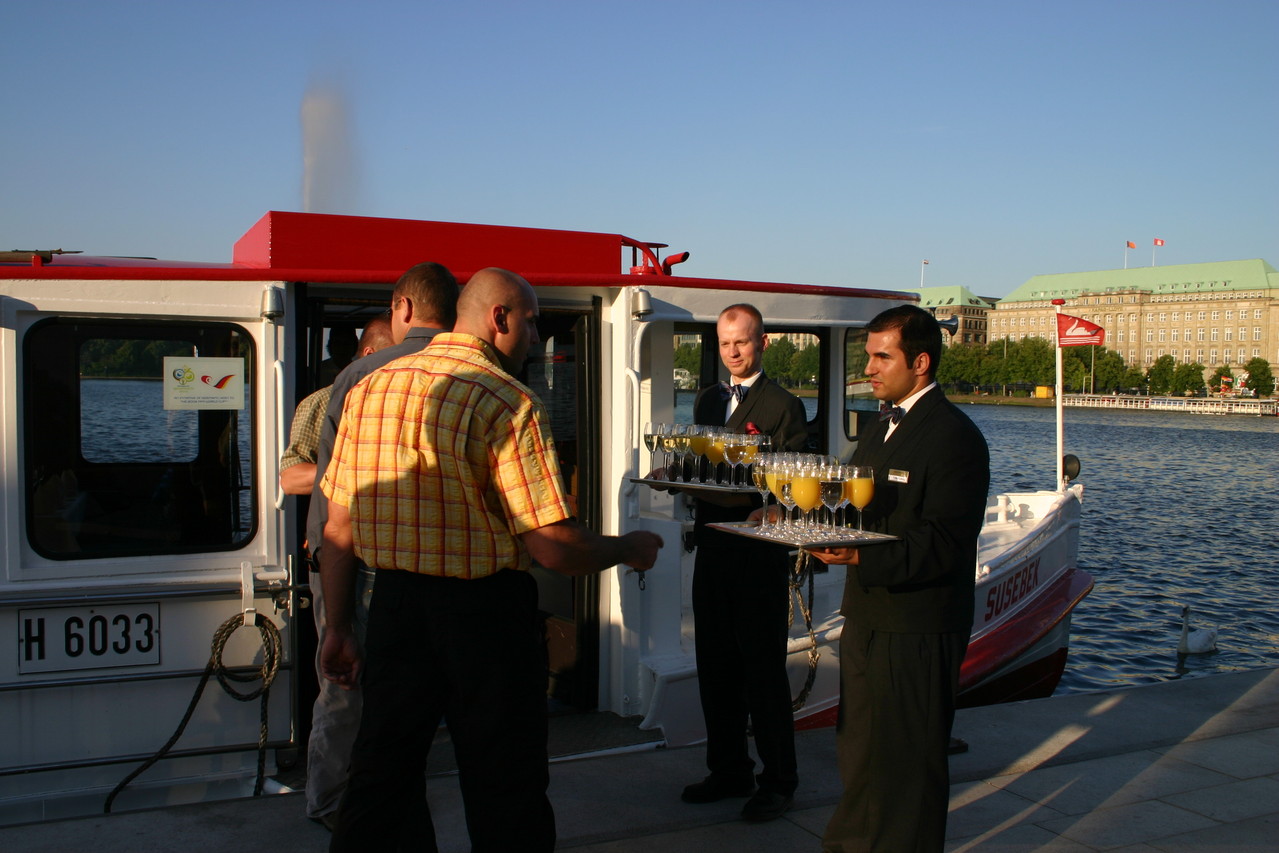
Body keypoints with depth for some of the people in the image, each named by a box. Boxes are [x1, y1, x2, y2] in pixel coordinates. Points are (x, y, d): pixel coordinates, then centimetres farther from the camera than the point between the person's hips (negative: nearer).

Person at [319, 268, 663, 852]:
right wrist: (630, 548, 0)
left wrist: (338, 629, 16)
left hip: (393, 607, 6)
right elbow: (555, 548, -18)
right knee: (505, 802, 11)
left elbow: (338, 530, 7)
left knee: (378, 783, 18)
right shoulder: (509, 403, -15)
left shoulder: (367, 389, 4)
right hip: (484, 614, -5)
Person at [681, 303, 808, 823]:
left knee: (764, 671, 2)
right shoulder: (707, 400, 16)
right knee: (716, 669, 13)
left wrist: (750, 501, -25)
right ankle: (728, 771, 27)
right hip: (712, 549, 7)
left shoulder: (783, 406, -6)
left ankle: (777, 781, 15)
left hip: (759, 556, -7)